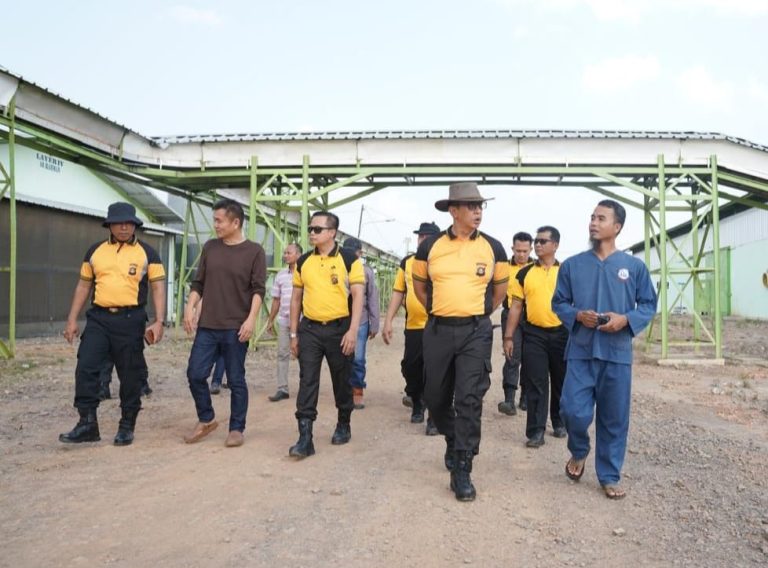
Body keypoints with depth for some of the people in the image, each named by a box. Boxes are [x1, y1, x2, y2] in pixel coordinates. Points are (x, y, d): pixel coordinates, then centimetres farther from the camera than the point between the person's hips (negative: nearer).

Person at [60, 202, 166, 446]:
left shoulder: (147, 253, 1)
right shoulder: (95, 251, 11)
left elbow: (158, 288, -2)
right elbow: (84, 286, 15)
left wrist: (159, 321, -12)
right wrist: (72, 319, 9)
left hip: (130, 320, -3)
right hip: (98, 318, 3)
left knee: (130, 375, 4)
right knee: (86, 369, -5)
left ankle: (127, 426, 17)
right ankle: (87, 424, 6)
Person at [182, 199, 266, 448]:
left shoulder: (254, 251, -3)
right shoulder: (210, 248, 10)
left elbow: (258, 290, -7)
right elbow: (198, 283, 13)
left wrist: (251, 319, -16)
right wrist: (190, 308, 1)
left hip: (235, 328, -4)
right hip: (207, 326, 4)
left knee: (235, 380, 3)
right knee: (195, 374, 4)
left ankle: (236, 429, 16)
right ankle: (206, 420, 24)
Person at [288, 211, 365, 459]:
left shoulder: (349, 259, -4)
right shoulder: (303, 261, 7)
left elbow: (358, 295, -7)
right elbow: (296, 298, 12)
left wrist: (353, 330, -16)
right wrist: (293, 333, 8)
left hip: (339, 328, -2)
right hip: (309, 329, 3)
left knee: (341, 381, 11)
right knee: (307, 382, -3)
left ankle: (344, 425, 32)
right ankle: (305, 438, 0)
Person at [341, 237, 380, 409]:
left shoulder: (367, 271, 3)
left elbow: (373, 299, 4)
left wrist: (374, 325, 2)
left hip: (360, 322, 0)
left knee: (358, 359, 0)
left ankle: (357, 391, 15)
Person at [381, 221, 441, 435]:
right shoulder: (407, 263, 10)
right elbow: (398, 293, 11)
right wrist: (388, 321, 4)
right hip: (412, 327, 4)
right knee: (410, 369, 12)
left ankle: (435, 418, 9)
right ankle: (417, 404, 38)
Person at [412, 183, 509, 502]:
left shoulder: (493, 247, 0)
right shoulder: (430, 246, 0)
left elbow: (500, 287, 15)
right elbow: (418, 285, 15)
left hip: (476, 332, -1)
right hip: (438, 331, 2)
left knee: (469, 399, -7)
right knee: (436, 397, 12)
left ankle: (461, 470, 4)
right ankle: (454, 441, 41)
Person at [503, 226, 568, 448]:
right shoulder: (524, 274, 4)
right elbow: (516, 306, 4)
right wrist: (508, 337, 0)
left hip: (561, 333, 0)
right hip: (534, 334, 0)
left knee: (561, 382, 13)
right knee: (536, 384, 0)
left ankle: (559, 422, 31)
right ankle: (536, 431, 4)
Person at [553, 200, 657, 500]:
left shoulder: (635, 266, 2)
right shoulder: (572, 265, 4)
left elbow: (649, 304, 7)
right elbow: (558, 302, 9)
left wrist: (626, 320, -11)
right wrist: (577, 315, -11)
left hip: (617, 353, 0)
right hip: (581, 351, 0)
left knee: (614, 418, 7)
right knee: (573, 410, -6)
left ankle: (609, 476, 23)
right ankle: (579, 452, 27)